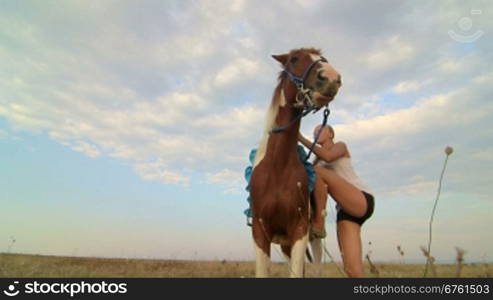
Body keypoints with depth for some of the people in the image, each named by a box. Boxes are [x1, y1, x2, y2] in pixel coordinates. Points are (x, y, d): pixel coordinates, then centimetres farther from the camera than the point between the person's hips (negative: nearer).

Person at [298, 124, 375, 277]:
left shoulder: (341, 146, 10)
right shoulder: (317, 161, 26)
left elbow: (327, 157, -14)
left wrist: (302, 139, -13)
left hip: (362, 201, -6)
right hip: (345, 211, 6)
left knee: (317, 171, -24)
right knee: (352, 270, -10)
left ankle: (318, 225, -18)